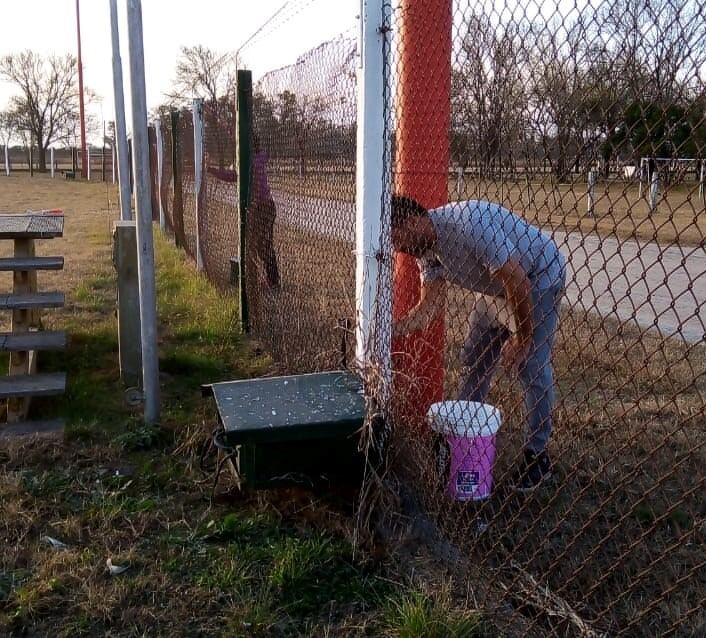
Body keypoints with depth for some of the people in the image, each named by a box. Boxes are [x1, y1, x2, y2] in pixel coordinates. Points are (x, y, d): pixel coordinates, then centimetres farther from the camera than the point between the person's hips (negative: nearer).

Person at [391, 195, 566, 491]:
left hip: (538, 277, -8)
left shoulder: (469, 224, -36)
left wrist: (522, 339, -21)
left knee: (532, 367, -10)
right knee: (474, 358, 10)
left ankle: (537, 454, 4)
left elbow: (518, 281, -31)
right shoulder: (426, 249, -9)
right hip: (499, 286, 8)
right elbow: (428, 306, -10)